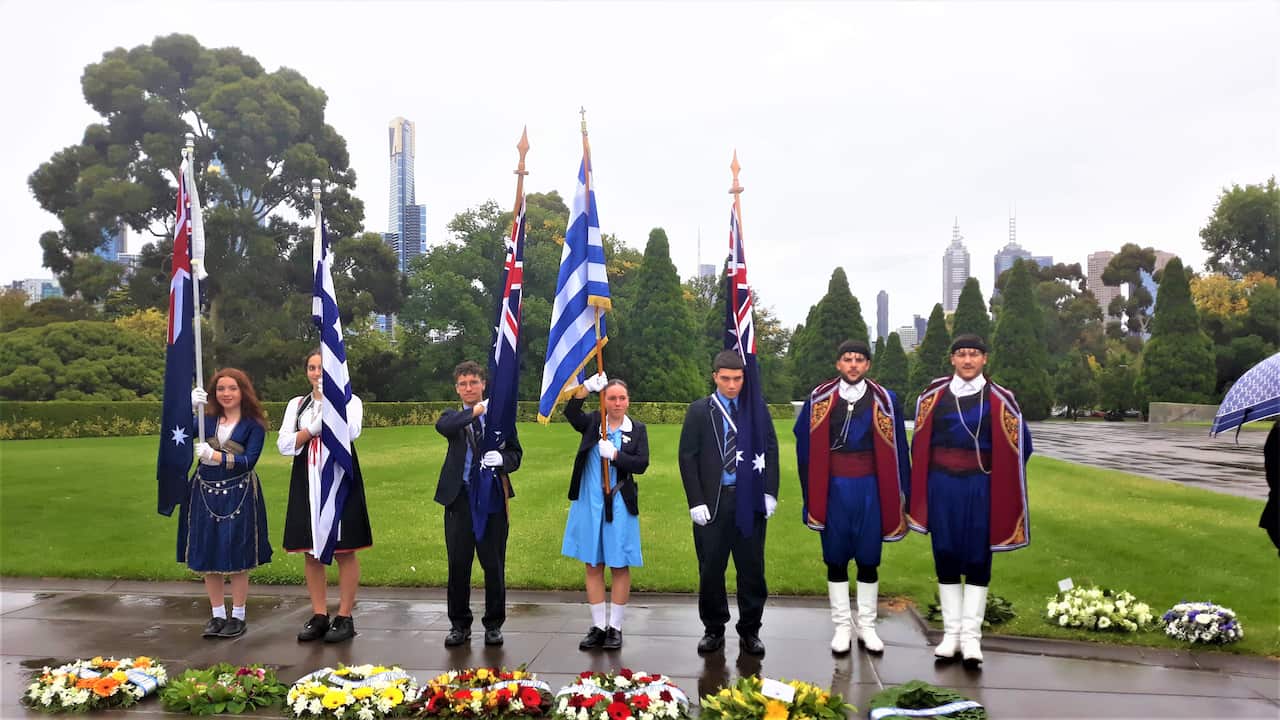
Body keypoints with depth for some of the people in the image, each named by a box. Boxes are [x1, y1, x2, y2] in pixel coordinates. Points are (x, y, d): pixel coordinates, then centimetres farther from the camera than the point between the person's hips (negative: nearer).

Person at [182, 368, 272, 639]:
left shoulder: (253, 424, -3)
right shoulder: (207, 419, 7)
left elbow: (249, 460, -11)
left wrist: (216, 457, -21)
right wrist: (189, 406, -20)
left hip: (238, 495, -4)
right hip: (205, 493, 4)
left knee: (236, 558, 2)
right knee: (208, 557, 8)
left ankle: (238, 617, 15)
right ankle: (218, 615, 21)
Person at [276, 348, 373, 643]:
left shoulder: (350, 401, 3)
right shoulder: (297, 404, 12)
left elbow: (351, 432, -18)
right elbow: (284, 445, 2)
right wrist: (313, 428, -11)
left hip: (340, 479, -4)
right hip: (307, 482, 4)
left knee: (344, 550, -2)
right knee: (311, 551, 6)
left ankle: (345, 617, 6)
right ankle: (319, 616, 15)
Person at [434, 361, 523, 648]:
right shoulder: (453, 417, 7)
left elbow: (516, 454, 5)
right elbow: (442, 426, -18)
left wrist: (502, 459, -17)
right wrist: (476, 410, -24)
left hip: (493, 498, 0)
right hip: (460, 498, 1)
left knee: (494, 565, 5)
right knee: (458, 564, 7)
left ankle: (493, 625, 19)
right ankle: (460, 625, 21)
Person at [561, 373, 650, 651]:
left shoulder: (637, 429, 2)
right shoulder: (593, 422, 3)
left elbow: (641, 464, -8)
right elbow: (570, 413, -16)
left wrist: (614, 454, -18)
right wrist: (585, 388, -29)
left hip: (619, 504, -1)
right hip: (589, 502, 1)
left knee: (619, 566, 5)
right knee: (593, 565, 8)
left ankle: (615, 627, 16)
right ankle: (598, 627, 19)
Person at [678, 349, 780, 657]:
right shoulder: (699, 410, 1)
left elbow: (770, 450, 8)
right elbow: (688, 457, -1)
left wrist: (770, 492, -2)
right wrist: (696, 502, -7)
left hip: (751, 499, 1)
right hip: (712, 501, -1)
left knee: (752, 568, 7)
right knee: (711, 570, 6)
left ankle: (750, 631, 21)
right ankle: (713, 630, 22)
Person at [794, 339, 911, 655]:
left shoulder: (884, 401, -1)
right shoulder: (819, 399, -1)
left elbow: (897, 448, 2)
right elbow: (804, 440, 6)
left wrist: (901, 494, 0)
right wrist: (811, 490, 3)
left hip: (869, 489, 0)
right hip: (833, 488, 0)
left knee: (869, 559, 7)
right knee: (836, 559, 6)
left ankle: (867, 626, 19)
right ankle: (842, 627, 17)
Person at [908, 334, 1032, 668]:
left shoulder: (999, 399, -2)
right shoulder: (934, 394, 2)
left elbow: (1020, 443, 6)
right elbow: (920, 441, 8)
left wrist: (999, 476, 5)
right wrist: (922, 483, 7)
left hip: (980, 488, -1)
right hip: (942, 486, 1)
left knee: (977, 559, 2)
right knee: (946, 557, 5)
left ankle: (971, 636, 7)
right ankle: (951, 633, 13)